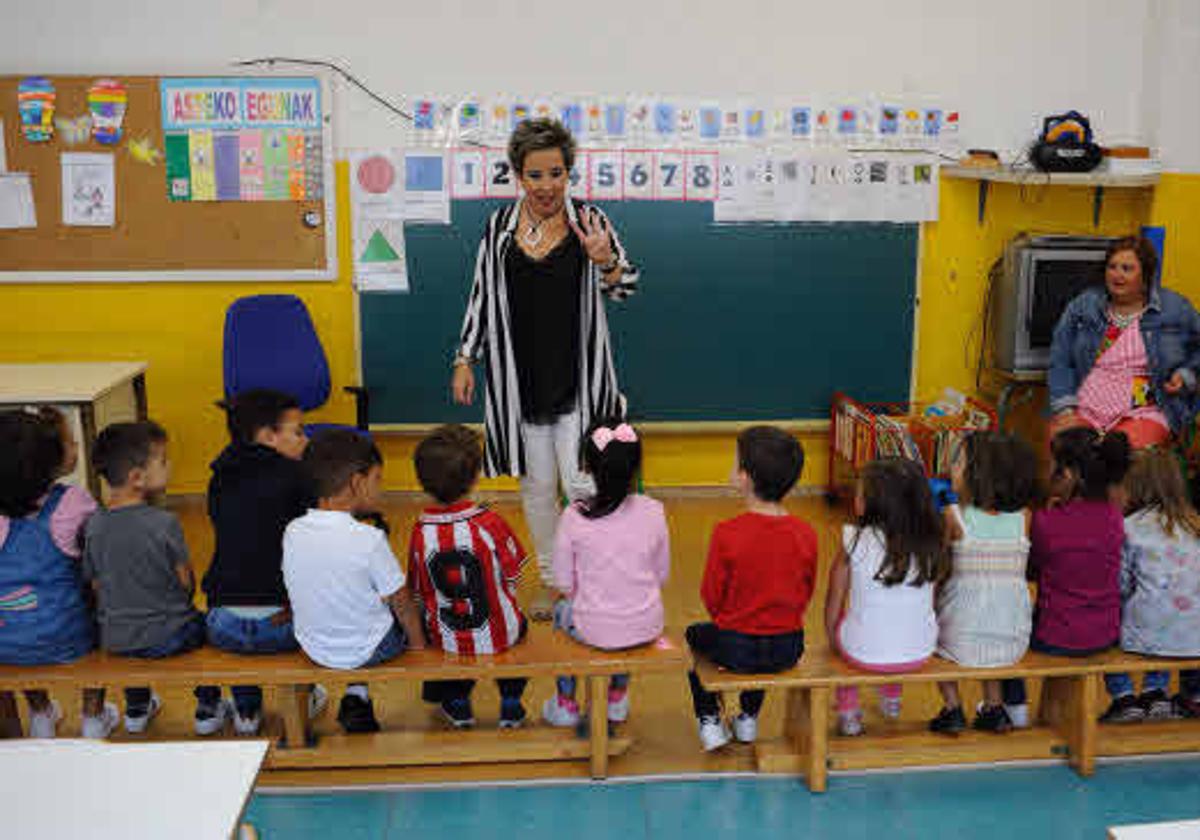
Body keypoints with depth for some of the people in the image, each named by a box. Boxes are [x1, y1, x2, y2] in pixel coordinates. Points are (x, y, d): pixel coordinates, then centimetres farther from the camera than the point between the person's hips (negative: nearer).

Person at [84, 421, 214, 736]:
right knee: (206, 623, 26)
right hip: (168, 637, -5)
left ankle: (136, 710, 52)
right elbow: (186, 583, -13)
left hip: (114, 639, 5)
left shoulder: (93, 525, -7)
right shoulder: (164, 523, -21)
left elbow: (95, 583, 2)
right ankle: (208, 710, 32)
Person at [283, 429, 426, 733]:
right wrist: (418, 644, 2)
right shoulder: (370, 540, -26)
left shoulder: (292, 532, -12)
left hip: (314, 649, 5)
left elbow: (298, 590, 3)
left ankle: (356, 697, 26)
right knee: (416, 614, 21)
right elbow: (401, 604, -15)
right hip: (370, 649, -5)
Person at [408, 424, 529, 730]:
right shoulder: (490, 523, -20)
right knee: (516, 624, 31)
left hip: (447, 640, 1)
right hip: (499, 636, -1)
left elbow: (419, 593, -2)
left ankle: (456, 700, 35)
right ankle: (511, 703, 33)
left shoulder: (420, 532, -14)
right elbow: (512, 578, -6)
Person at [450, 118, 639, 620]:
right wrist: (465, 359, 6)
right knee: (537, 485, 11)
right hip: (522, 378, 2)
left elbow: (625, 290, -1)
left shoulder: (589, 221, -3)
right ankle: (551, 579, 28)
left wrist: (606, 262, -23)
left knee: (581, 485, -4)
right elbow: (481, 296, 9)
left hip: (578, 379, -2)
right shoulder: (500, 226, 3)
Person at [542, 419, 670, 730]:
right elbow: (662, 576, 1)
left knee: (561, 609, 32)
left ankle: (566, 703, 40)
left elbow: (564, 584, -7)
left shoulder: (574, 517, -16)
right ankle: (618, 697, 45)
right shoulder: (653, 512, -11)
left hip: (593, 630, -2)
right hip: (647, 628, 2)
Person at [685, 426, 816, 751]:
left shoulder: (727, 533, -22)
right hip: (789, 649, 4)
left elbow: (711, 597, -10)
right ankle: (749, 718, 42)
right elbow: (806, 595, 3)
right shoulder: (806, 534, -10)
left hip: (736, 649, -3)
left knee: (695, 635, 29)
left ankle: (709, 720, 28)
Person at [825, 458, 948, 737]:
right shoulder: (931, 545, -10)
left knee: (841, 619, 30)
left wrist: (832, 640, 11)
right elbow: (929, 602, 2)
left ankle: (848, 713, 34)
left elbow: (834, 603, -8)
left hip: (864, 653, -3)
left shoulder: (854, 540, -18)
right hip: (920, 653, 3)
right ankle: (891, 699, 49)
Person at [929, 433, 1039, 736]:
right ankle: (994, 708, 33)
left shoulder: (954, 516, -15)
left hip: (962, 642, -3)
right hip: (1014, 643, 3)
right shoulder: (1024, 518, -6)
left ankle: (953, 709, 24)